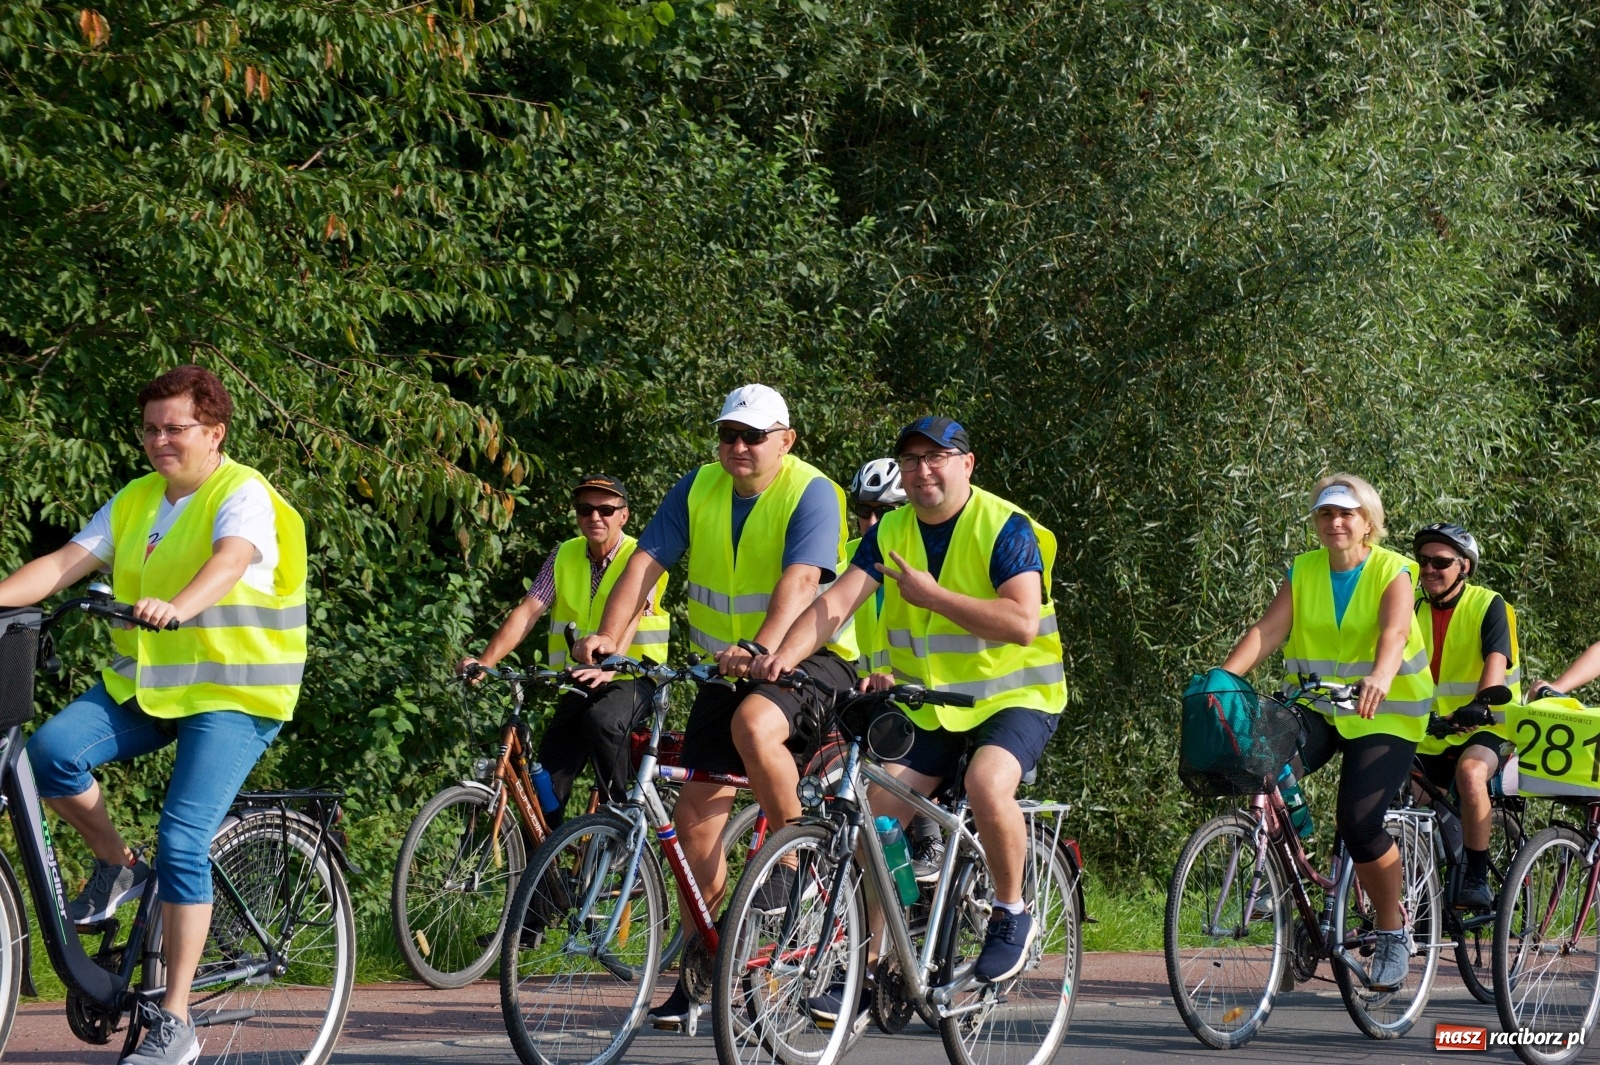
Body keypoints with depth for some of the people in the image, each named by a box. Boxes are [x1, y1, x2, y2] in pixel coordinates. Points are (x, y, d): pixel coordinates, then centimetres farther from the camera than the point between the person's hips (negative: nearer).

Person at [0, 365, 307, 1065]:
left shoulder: (244, 495, -9)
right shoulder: (135, 501, 11)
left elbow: (229, 561, -30)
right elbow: (66, 562, 2)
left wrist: (177, 606, -50)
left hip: (230, 694, -6)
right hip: (140, 687, 6)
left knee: (181, 842, -18)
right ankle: (116, 867, 5)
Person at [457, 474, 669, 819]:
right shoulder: (563, 557, 4)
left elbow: (628, 616, -27)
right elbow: (528, 611, -7)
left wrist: (607, 666, -46)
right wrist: (485, 661, -24)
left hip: (631, 678, -4)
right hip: (578, 684, 5)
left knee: (601, 720, -36)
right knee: (548, 788, -6)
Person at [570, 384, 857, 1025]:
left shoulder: (811, 494, -16)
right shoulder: (699, 489, 0)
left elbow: (799, 582, -31)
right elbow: (646, 563, -9)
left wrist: (761, 648, -47)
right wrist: (608, 637, -25)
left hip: (808, 657, -6)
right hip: (726, 666, 6)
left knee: (754, 725, -38)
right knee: (697, 814, 1)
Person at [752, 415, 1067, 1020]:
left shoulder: (1004, 528, -13)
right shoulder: (890, 534, 2)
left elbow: (1022, 623, -25)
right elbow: (837, 600, -11)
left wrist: (931, 594, -25)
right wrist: (785, 653, -28)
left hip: (1016, 698, -6)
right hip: (930, 706, 6)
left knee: (986, 783, -34)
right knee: (876, 817, -7)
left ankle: (1011, 914, -10)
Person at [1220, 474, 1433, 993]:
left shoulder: (1391, 572, -6)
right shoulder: (1304, 572, 5)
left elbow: (1394, 631, -26)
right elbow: (1268, 629, -8)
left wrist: (1380, 679, -48)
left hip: (1383, 715, -4)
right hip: (1316, 706, 4)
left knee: (1358, 822, -19)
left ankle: (1394, 934, 4)